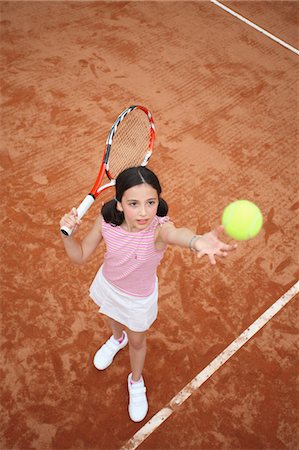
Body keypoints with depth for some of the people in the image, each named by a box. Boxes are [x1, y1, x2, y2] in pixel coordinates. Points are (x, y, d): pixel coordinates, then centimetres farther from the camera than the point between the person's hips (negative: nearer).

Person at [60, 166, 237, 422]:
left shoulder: (159, 228, -41)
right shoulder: (105, 221, -30)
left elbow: (176, 233, -67)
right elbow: (80, 257, -16)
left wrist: (198, 240, -91)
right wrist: (68, 234, -37)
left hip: (139, 299, -3)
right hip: (108, 284, 3)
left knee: (138, 341, 23)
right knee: (113, 319, 35)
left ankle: (136, 382, 56)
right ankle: (118, 339, 73)